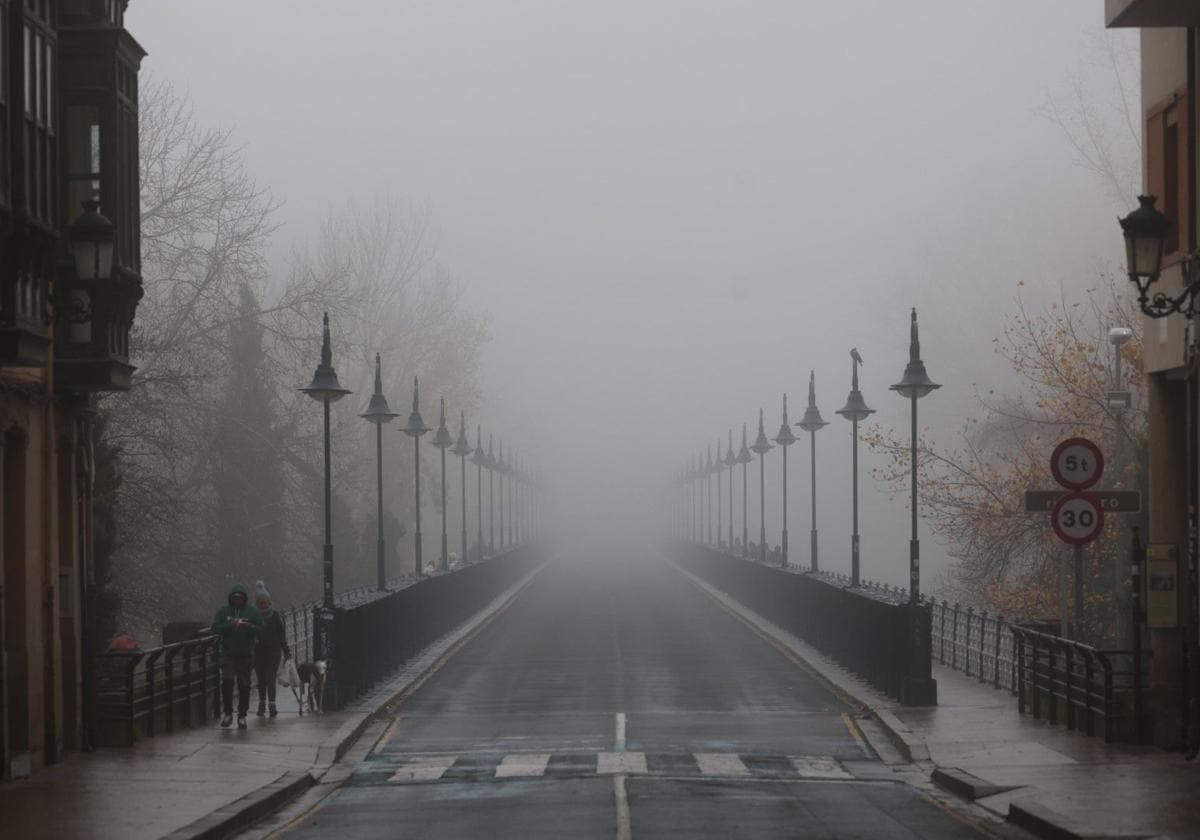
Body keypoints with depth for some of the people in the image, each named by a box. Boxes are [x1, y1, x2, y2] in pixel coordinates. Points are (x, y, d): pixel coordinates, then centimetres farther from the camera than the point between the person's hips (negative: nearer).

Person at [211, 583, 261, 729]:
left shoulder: (252, 611, 5)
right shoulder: (223, 611, 6)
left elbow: (260, 629, -1)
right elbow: (215, 628, -1)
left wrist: (247, 627, -19)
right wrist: (230, 625, -17)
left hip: (246, 655, 0)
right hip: (228, 653, 0)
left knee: (244, 685, 1)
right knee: (227, 680, -14)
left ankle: (242, 716, 10)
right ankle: (227, 712, -1)